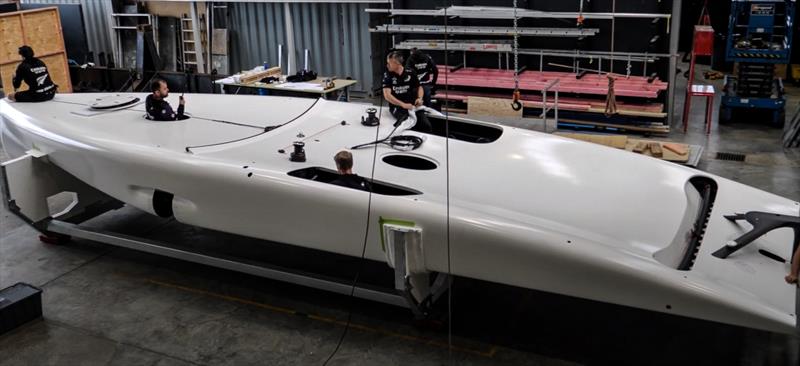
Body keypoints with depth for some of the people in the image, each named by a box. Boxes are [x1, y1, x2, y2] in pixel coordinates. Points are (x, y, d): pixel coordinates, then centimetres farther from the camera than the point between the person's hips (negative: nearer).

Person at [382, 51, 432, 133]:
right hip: (397, 106, -2)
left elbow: (419, 87, 18)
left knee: (426, 126, -19)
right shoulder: (387, 75, 0)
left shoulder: (410, 73, 5)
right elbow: (387, 95, -10)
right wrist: (403, 104, -21)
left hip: (413, 105, 2)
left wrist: (419, 98, -4)